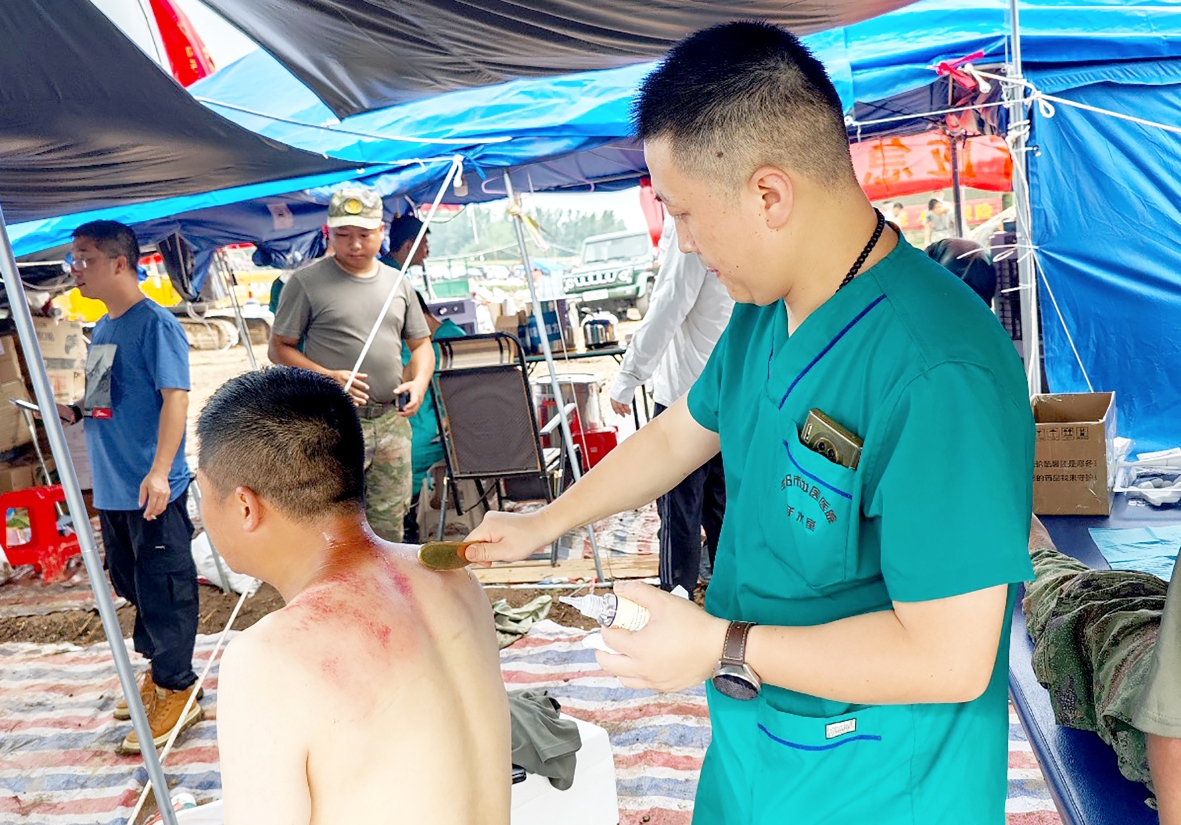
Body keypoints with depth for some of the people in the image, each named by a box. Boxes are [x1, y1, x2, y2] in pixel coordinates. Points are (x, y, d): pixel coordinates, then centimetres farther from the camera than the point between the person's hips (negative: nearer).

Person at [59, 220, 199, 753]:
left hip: (151, 488, -9)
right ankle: (158, 672, 33)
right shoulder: (102, 329, 15)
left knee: (163, 587, -1)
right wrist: (74, 412, 5)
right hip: (111, 487, 9)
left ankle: (177, 689, 11)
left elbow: (175, 397, -19)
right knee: (130, 582, 18)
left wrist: (159, 471, -25)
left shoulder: (154, 322, -12)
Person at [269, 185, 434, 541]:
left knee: (389, 525, 12)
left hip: (391, 422, 5)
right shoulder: (307, 282, -2)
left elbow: (421, 344, 19)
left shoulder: (397, 282, 13)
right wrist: (327, 377, -17)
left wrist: (418, 381, -2)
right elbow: (279, 349, -1)